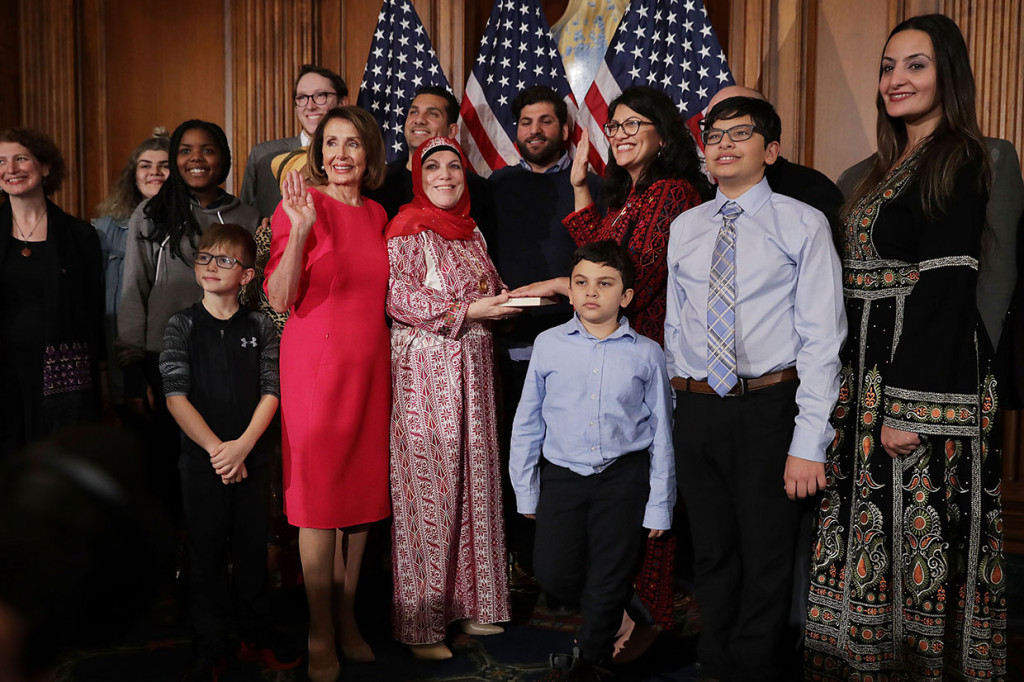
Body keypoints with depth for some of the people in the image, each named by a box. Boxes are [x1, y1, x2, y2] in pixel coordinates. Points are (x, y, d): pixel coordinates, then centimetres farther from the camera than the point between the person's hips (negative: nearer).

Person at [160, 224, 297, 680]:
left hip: (250, 458, 1)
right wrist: (216, 448, -14)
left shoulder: (260, 327, 4)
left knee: (253, 550, 8)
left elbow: (271, 392, -2)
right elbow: (176, 397, -7)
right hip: (201, 461, -1)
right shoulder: (182, 325, 0)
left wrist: (242, 445, -15)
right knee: (207, 555, 5)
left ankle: (256, 642, 23)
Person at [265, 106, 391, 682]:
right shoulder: (304, 204, -6)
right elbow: (280, 298, -14)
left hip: (370, 363, 6)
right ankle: (321, 634, 15)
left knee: (364, 488, 10)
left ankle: (348, 617, 26)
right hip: (316, 361, -6)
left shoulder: (376, 214, 12)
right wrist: (299, 231, -24)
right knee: (320, 494, 1)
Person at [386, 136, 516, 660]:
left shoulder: (471, 232, 17)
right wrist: (466, 309, -17)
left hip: (472, 370, 7)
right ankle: (419, 621, 9)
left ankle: (468, 603, 22)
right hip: (424, 367, -7)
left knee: (472, 480, 9)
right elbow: (396, 297, -14)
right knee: (427, 486, -3)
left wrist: (505, 303, 1)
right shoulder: (406, 229, -4)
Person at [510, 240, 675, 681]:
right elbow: (527, 422, 7)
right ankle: (602, 620, 32)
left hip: (623, 478, -1)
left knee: (609, 580, 4)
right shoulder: (548, 345, 0)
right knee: (553, 573, -1)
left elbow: (661, 434, 2)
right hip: (562, 475, 1)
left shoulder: (646, 354, -3)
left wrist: (659, 506, 2)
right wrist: (525, 492, 8)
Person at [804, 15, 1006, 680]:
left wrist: (906, 401, -22)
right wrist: (855, 387, 12)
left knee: (920, 531, 0)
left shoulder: (958, 161, -9)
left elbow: (945, 284, -17)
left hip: (925, 382, -8)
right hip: (872, 376, 8)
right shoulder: (891, 166, 17)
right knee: (877, 523, 14)